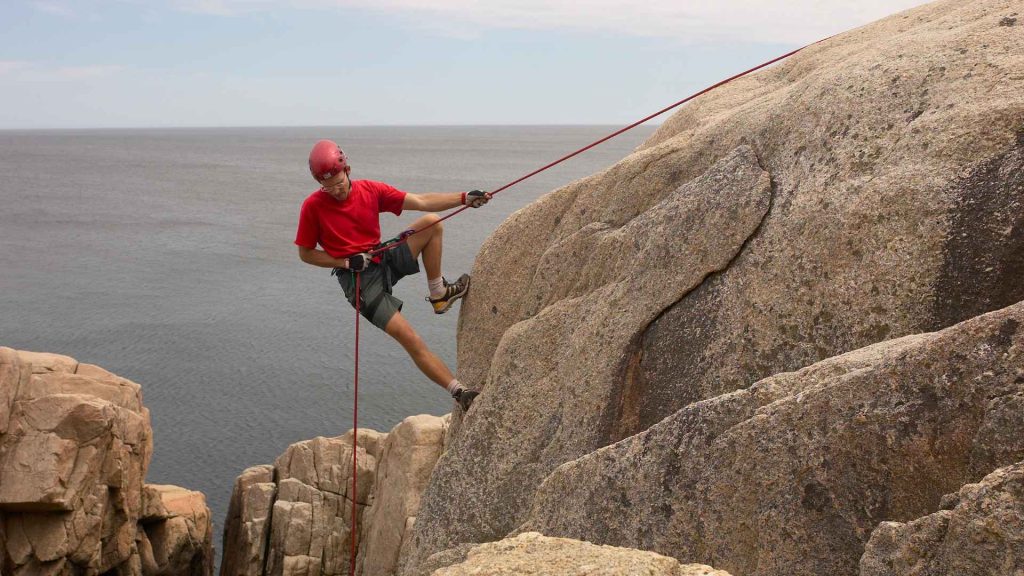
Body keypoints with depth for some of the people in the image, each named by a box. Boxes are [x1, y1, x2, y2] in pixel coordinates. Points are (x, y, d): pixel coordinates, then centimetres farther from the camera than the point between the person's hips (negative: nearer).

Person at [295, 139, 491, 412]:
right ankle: (459, 391, -9)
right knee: (410, 339, -17)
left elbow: (421, 202, -6)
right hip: (360, 281, -5)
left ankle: (438, 294, 0)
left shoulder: (370, 190, -4)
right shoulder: (313, 206, -12)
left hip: (386, 261, 5)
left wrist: (465, 197, -16)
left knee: (432, 222, -11)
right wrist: (346, 262, -15)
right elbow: (305, 253, -3)